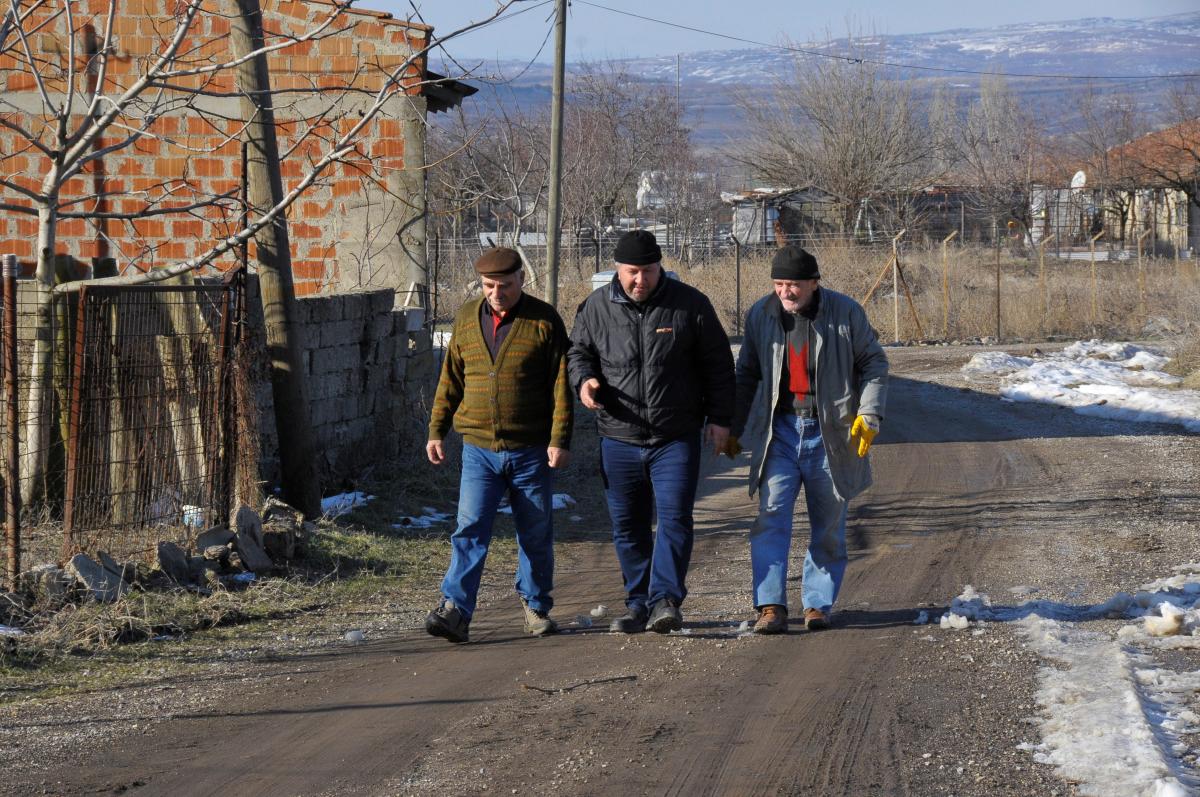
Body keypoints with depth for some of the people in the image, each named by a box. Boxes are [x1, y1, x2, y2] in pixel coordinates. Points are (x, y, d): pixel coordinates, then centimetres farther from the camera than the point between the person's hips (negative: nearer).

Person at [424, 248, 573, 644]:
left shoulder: (544, 321, -3)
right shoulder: (466, 319, 7)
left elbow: (561, 384, -4)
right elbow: (450, 379, 14)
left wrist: (560, 439, -11)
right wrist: (436, 430, 9)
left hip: (530, 451, -2)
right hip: (479, 448, 2)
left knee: (535, 535, 8)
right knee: (470, 531, -8)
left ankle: (536, 607, 23)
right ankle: (455, 612, -14)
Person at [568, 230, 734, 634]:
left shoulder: (690, 304, -1)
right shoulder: (597, 307, 2)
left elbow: (718, 365, 5)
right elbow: (578, 350, 16)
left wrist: (719, 418, 1)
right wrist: (583, 380, -7)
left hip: (676, 438, -2)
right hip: (619, 438, 2)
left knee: (674, 518, -12)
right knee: (627, 526, 7)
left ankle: (665, 599, -10)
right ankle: (638, 602, 17)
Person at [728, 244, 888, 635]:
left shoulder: (846, 313, -5)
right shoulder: (761, 314, 3)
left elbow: (874, 363, 4)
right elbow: (747, 374, 14)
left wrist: (869, 414, -7)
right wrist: (733, 428, 14)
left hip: (830, 433, -1)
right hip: (781, 430, 1)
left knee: (829, 525, 6)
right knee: (771, 515, -13)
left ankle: (818, 603, 18)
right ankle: (771, 606, -14)